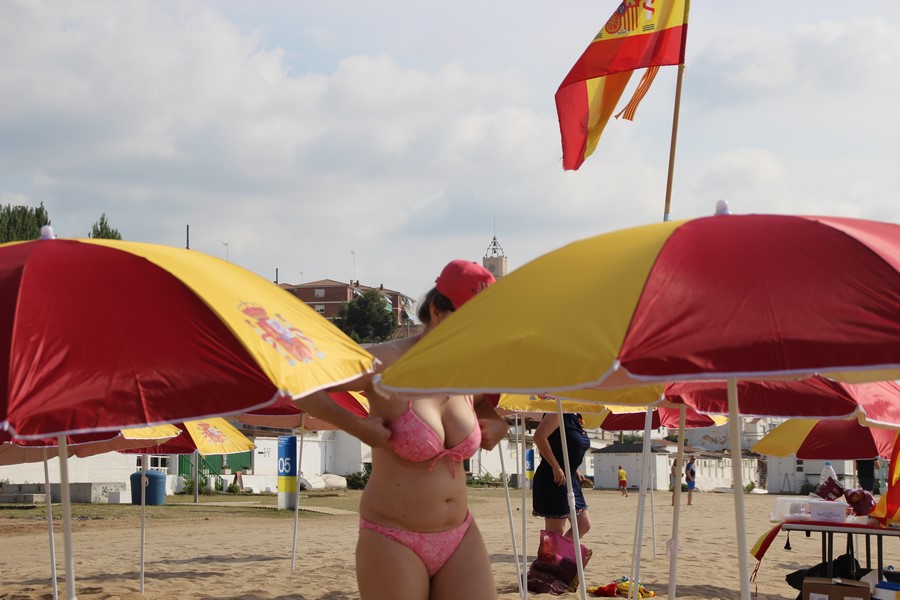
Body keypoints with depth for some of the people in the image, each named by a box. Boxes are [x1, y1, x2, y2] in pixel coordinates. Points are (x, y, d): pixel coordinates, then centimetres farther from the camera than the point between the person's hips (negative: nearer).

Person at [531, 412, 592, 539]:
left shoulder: (576, 417, 14)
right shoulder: (559, 413, -14)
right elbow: (539, 436, -27)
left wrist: (575, 472, 12)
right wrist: (556, 467, -25)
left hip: (570, 478, 10)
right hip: (554, 480, -10)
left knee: (584, 525, 12)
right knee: (556, 531, -7)